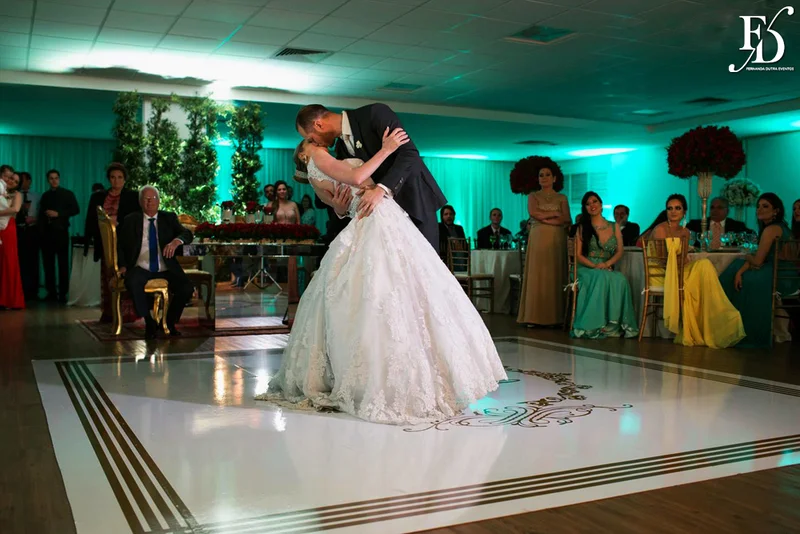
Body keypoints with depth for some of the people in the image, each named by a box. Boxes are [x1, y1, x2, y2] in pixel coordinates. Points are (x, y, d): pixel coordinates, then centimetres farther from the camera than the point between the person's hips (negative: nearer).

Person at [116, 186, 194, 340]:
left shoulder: (169, 218, 10)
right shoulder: (131, 220, 9)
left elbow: (187, 234, -4)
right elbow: (119, 244, 9)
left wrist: (176, 241, -26)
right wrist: (122, 266, -7)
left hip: (166, 270, 1)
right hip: (141, 269, -1)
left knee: (187, 288, -24)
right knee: (132, 283, -35)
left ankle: (169, 322, 3)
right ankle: (149, 324, -13)